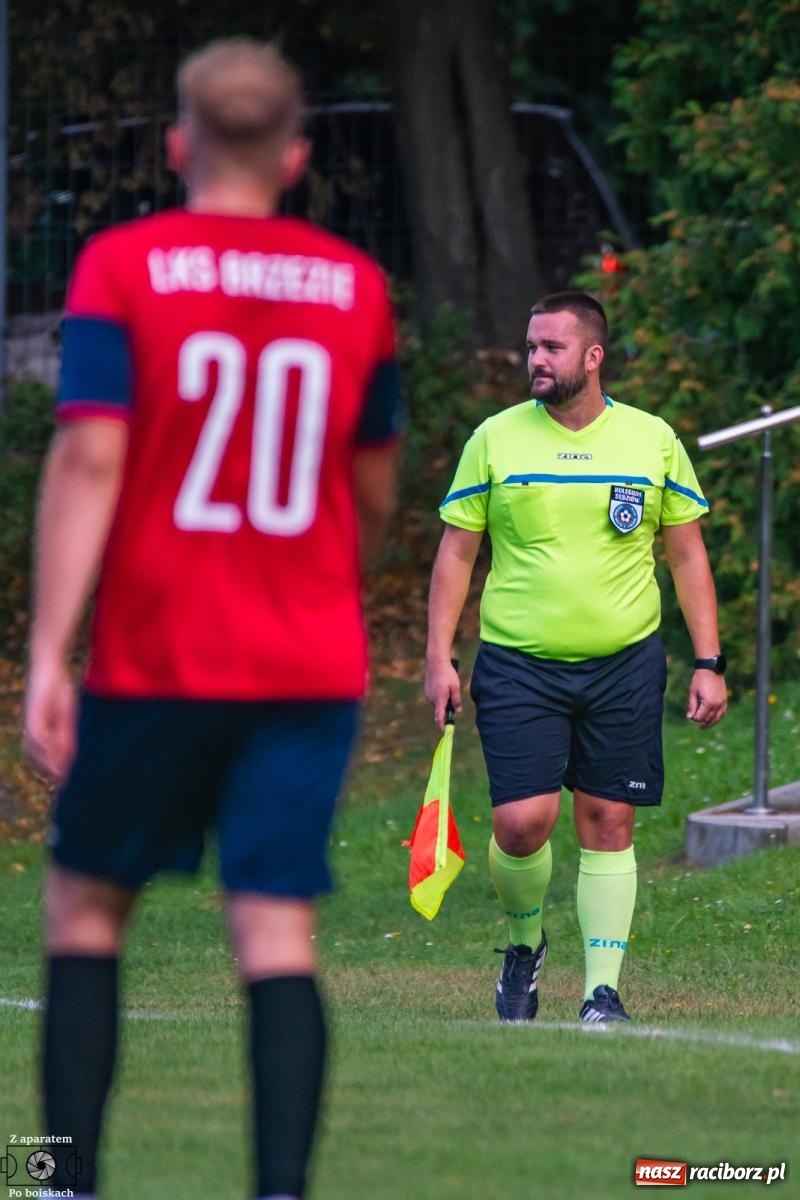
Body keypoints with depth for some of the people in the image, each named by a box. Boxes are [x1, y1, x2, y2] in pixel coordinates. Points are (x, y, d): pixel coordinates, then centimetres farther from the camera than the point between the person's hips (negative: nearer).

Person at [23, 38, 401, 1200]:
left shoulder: (121, 267, -5)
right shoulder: (355, 285, 5)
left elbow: (89, 459, -14)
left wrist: (47, 654, -14)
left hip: (155, 658, -2)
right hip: (313, 664, 2)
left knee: (86, 903, 13)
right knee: (279, 928, -1)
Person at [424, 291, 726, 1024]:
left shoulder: (653, 441, 3)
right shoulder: (495, 439, 2)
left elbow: (687, 556, 8)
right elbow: (456, 552, 6)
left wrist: (709, 663, 2)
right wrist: (439, 658, -2)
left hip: (625, 664, 1)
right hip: (517, 663, -1)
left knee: (608, 823, 0)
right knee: (522, 821, -11)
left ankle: (603, 991, 6)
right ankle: (524, 948, 17)